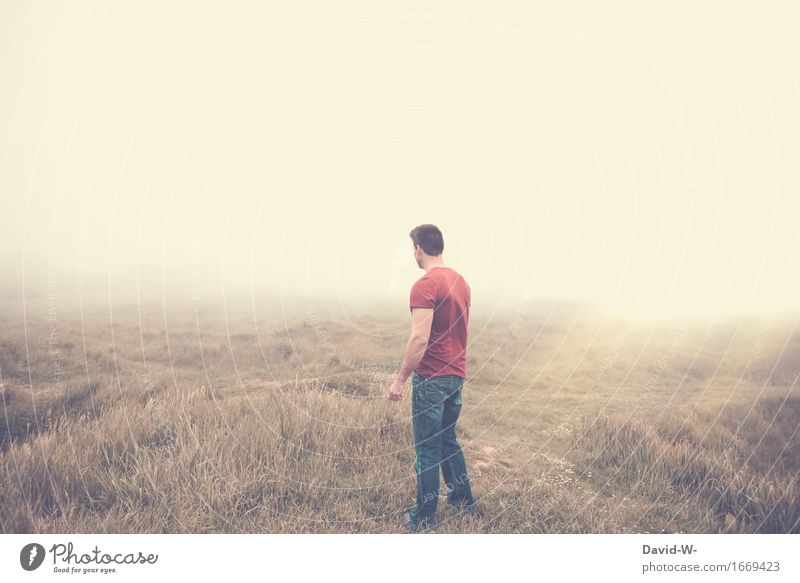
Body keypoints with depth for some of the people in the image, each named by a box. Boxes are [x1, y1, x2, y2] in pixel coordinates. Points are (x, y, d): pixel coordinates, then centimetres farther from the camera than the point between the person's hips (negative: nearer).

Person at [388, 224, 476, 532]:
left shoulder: (425, 285, -18)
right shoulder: (461, 281, 8)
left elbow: (420, 339, -24)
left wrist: (400, 379, -17)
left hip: (431, 379, -8)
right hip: (457, 374, 8)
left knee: (427, 449, 4)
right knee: (448, 438, 23)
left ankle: (425, 517, 17)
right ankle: (463, 498, 35)